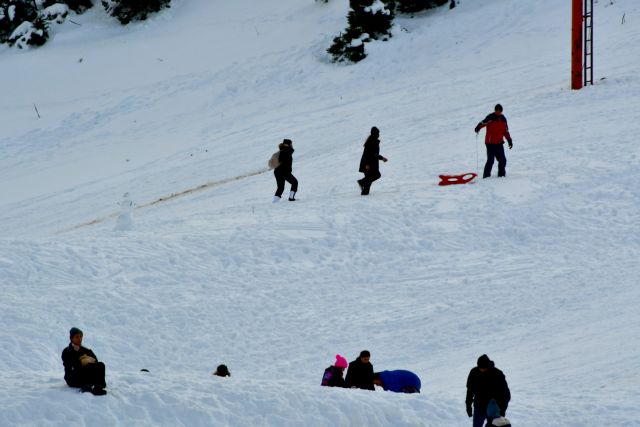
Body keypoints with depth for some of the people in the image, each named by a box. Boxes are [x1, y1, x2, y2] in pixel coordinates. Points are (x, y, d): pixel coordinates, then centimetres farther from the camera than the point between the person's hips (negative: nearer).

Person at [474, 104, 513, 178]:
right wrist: (478, 127, -46)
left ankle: (501, 175, 20)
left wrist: (509, 140, 22)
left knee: (502, 160, 6)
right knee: (490, 160, -11)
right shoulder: (490, 117, -8)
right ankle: (486, 175, -5)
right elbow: (483, 123, -26)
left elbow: (506, 131, 21)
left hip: (499, 143, 6)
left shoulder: (503, 119, 11)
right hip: (490, 142, -6)